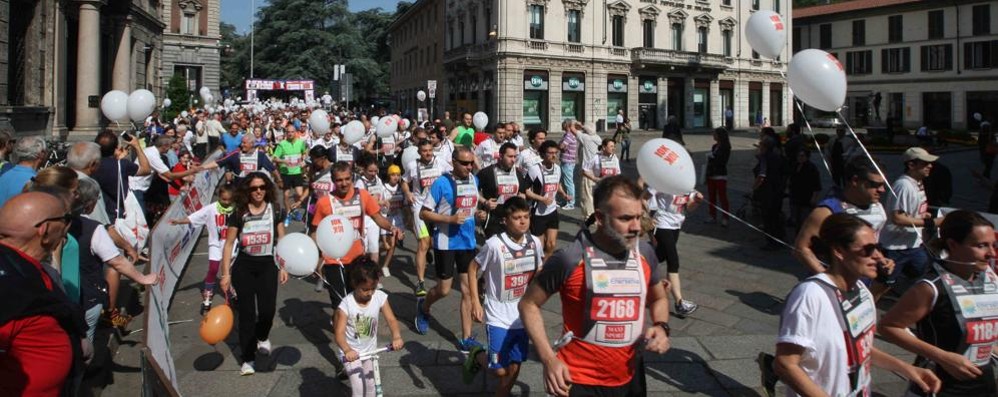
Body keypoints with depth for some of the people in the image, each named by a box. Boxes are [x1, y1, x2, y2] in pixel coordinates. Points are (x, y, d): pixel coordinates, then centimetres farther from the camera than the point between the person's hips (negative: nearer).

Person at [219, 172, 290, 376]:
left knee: (267, 310, -9)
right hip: (243, 266, 0)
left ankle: (262, 337, 27)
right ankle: (247, 359, 17)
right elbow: (229, 244, -2)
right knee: (246, 312, 3)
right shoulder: (239, 213, -5)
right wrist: (226, 273, -5)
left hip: (268, 264, 0)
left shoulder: (274, 209, -1)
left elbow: (282, 240, 5)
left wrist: (283, 267, 2)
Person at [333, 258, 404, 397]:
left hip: (370, 350, 4)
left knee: (371, 385, 14)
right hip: (351, 353, -3)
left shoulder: (380, 297, -16)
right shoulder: (346, 304, -24)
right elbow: (339, 332, -27)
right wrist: (347, 350, -45)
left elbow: (391, 320, -18)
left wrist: (396, 337, -38)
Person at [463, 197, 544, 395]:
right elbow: (473, 269, -7)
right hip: (498, 317, -4)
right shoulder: (494, 244, -18)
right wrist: (475, 302, -12)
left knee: (514, 367, 11)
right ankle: (477, 357, 30)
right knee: (499, 370, -1)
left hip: (522, 316, 5)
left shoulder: (535, 242, -3)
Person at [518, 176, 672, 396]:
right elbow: (529, 304, -7)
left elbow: (659, 298, 15)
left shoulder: (645, 253, -4)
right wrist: (549, 359, -17)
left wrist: (661, 327, -6)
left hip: (629, 377, 5)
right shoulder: (569, 259, -19)